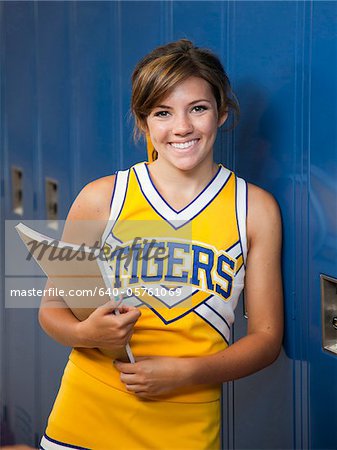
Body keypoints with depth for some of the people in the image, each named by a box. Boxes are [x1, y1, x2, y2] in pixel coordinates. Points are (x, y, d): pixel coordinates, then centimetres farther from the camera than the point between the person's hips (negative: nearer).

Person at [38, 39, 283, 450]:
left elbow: (267, 336, 1)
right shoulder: (101, 198, -3)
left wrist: (187, 372, -14)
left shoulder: (256, 209, -1)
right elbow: (51, 309, 4)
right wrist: (86, 333, -17)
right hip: (88, 417, 0)